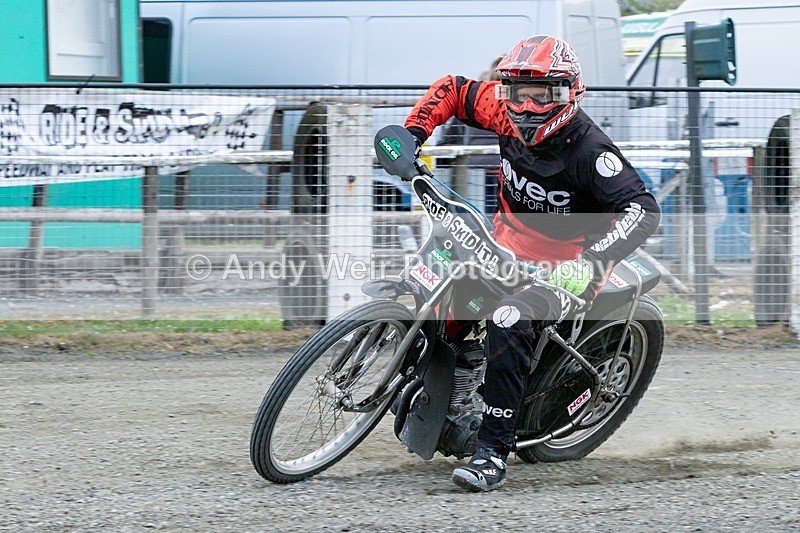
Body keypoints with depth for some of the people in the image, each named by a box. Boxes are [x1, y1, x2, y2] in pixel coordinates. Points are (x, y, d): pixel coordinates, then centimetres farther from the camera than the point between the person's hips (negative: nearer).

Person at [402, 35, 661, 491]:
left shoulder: (588, 149, -25)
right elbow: (452, 90, 10)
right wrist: (412, 133, -5)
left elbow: (644, 210, -33)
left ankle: (494, 453, -32)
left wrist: (593, 261, -47)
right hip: (508, 244, 8)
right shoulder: (507, 115, -7)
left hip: (564, 266, -8)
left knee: (509, 322, -31)